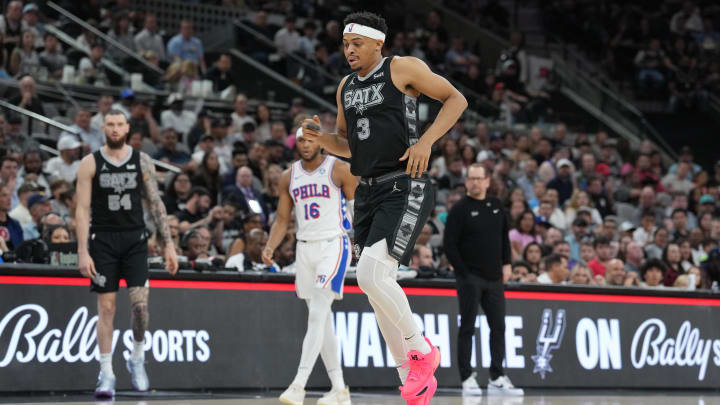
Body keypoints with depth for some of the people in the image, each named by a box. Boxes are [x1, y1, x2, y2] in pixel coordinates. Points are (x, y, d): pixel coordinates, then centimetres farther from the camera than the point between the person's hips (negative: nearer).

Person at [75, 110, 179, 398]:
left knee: (140, 303, -10)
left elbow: (156, 204, 6)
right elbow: (82, 209, -3)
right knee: (106, 307, -1)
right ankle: (106, 374, 3)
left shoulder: (142, 161, 4)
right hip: (103, 241, -1)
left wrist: (168, 245, 1)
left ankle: (137, 359, 14)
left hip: (134, 239, 1)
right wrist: (83, 252, -11)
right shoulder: (91, 163, 0)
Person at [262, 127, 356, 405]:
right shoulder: (289, 176, 10)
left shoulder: (340, 170, -4)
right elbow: (282, 220, 13)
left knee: (317, 316, -17)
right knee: (322, 320, 9)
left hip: (333, 245, -6)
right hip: (305, 248, 6)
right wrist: (270, 247, -3)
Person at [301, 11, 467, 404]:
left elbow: (456, 99, -3)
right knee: (377, 288, 7)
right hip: (368, 191, 8)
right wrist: (320, 137, 4)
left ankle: (420, 349, -2)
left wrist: (426, 140, -15)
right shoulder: (345, 87, 15)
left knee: (371, 274, -24)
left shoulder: (403, 68, -5)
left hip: (404, 189, -8)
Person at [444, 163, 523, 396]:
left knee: (498, 326, 3)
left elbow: (505, 237, 20)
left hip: (494, 278, 5)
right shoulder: (460, 210, -7)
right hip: (469, 278, -5)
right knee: (467, 328, -3)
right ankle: (467, 379, -1)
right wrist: (463, 272, -12)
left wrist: (506, 264, 10)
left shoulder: (496, 206, 9)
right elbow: (450, 245, -9)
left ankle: (497, 379, 7)